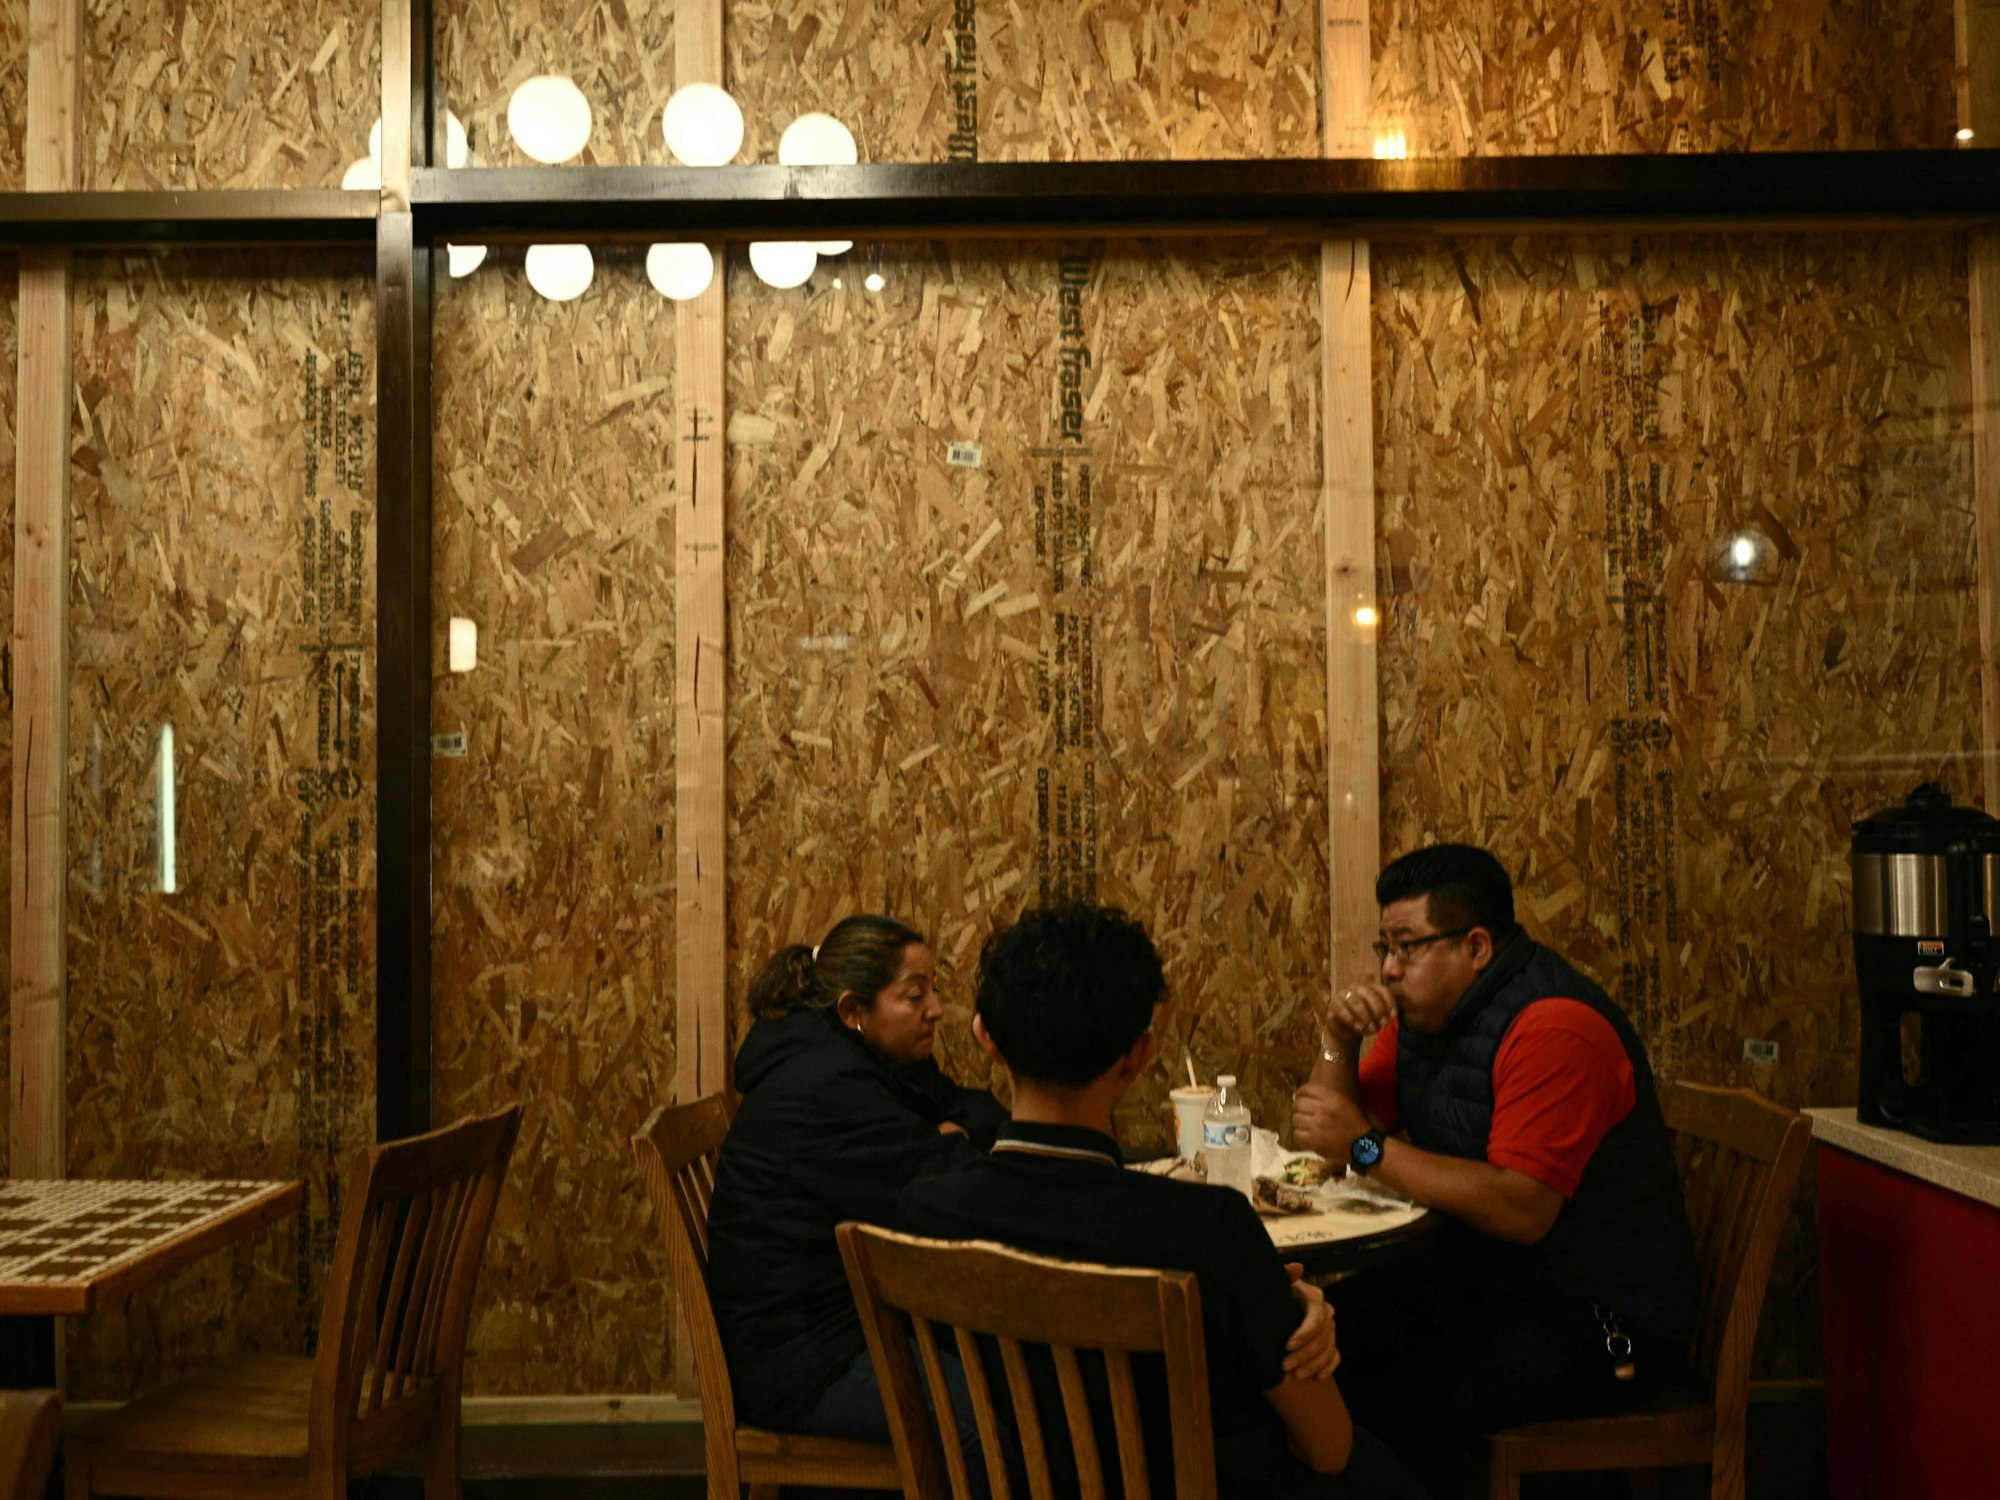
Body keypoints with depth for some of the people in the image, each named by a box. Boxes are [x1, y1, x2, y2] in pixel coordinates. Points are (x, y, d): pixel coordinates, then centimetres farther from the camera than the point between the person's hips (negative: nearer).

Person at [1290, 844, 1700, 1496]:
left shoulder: (1555, 1028, -22)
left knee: (1395, 1404, -27)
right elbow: (1342, 1136, 12)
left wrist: (1367, 1147, -27)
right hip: (1485, 1282, 9)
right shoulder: (1421, 1014, 6)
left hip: (1604, 1320, -8)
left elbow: (1522, 1211, -30)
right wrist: (1339, 1042, -6)